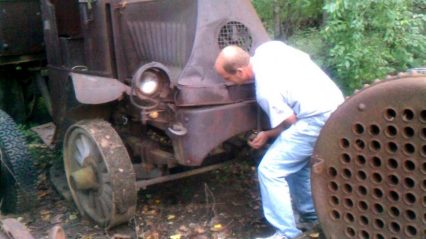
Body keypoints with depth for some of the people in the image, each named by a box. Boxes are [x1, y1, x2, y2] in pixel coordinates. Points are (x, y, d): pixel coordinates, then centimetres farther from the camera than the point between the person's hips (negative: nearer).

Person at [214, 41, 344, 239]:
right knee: (296, 162, 24)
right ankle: (310, 213, 39)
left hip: (318, 120, -10)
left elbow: (290, 123, -12)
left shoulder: (265, 90, -21)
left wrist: (267, 135, 6)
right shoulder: (267, 48, 0)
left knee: (270, 170, -8)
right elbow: (304, 58, 12)